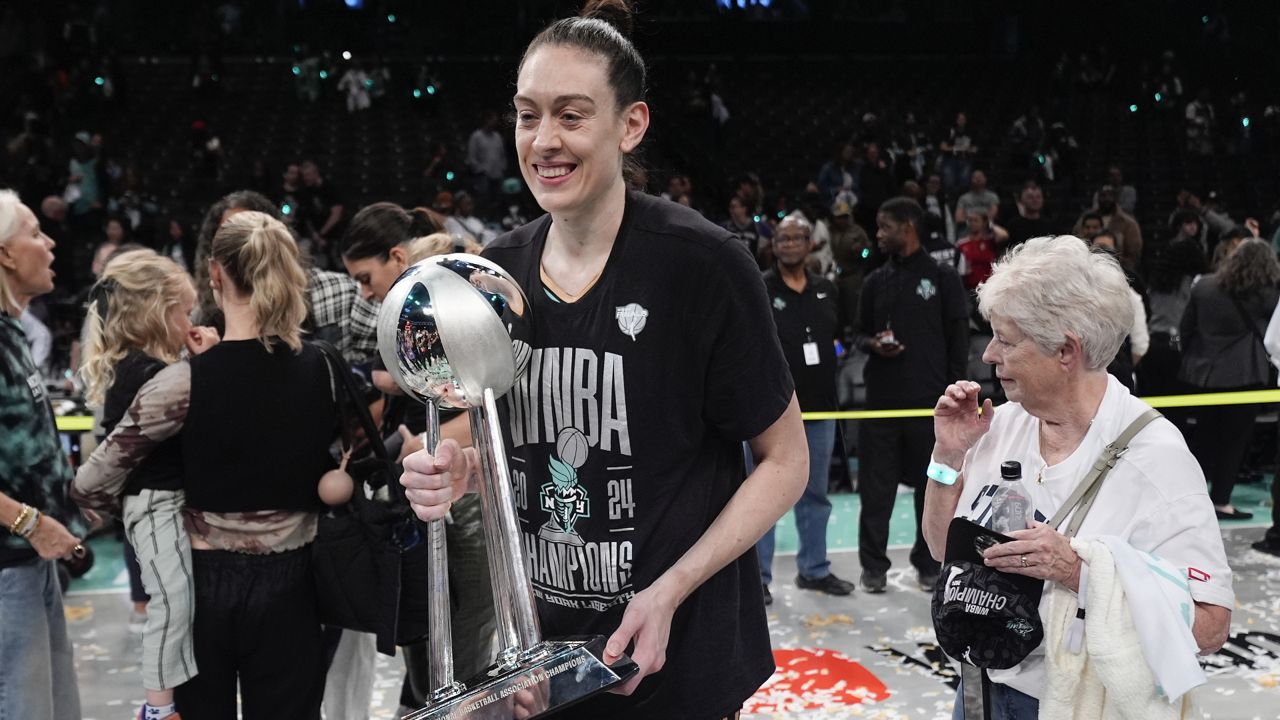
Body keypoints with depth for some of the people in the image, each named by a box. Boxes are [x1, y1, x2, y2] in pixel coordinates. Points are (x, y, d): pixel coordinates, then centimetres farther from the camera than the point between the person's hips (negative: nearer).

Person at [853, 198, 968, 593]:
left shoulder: (943, 277, 2)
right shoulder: (876, 281, 12)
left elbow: (959, 338, 1)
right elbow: (859, 332, 18)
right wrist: (872, 344, -6)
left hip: (930, 398, -3)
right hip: (882, 396, 3)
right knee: (876, 485, 2)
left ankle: (929, 563, 17)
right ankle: (873, 564, 10)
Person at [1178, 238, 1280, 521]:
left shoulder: (1204, 286, 1)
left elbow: (1185, 327, 7)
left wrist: (1191, 357, 16)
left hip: (1202, 373, 5)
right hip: (1243, 375, -5)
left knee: (1203, 436, 17)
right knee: (1234, 439, 5)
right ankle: (1220, 501, 6)